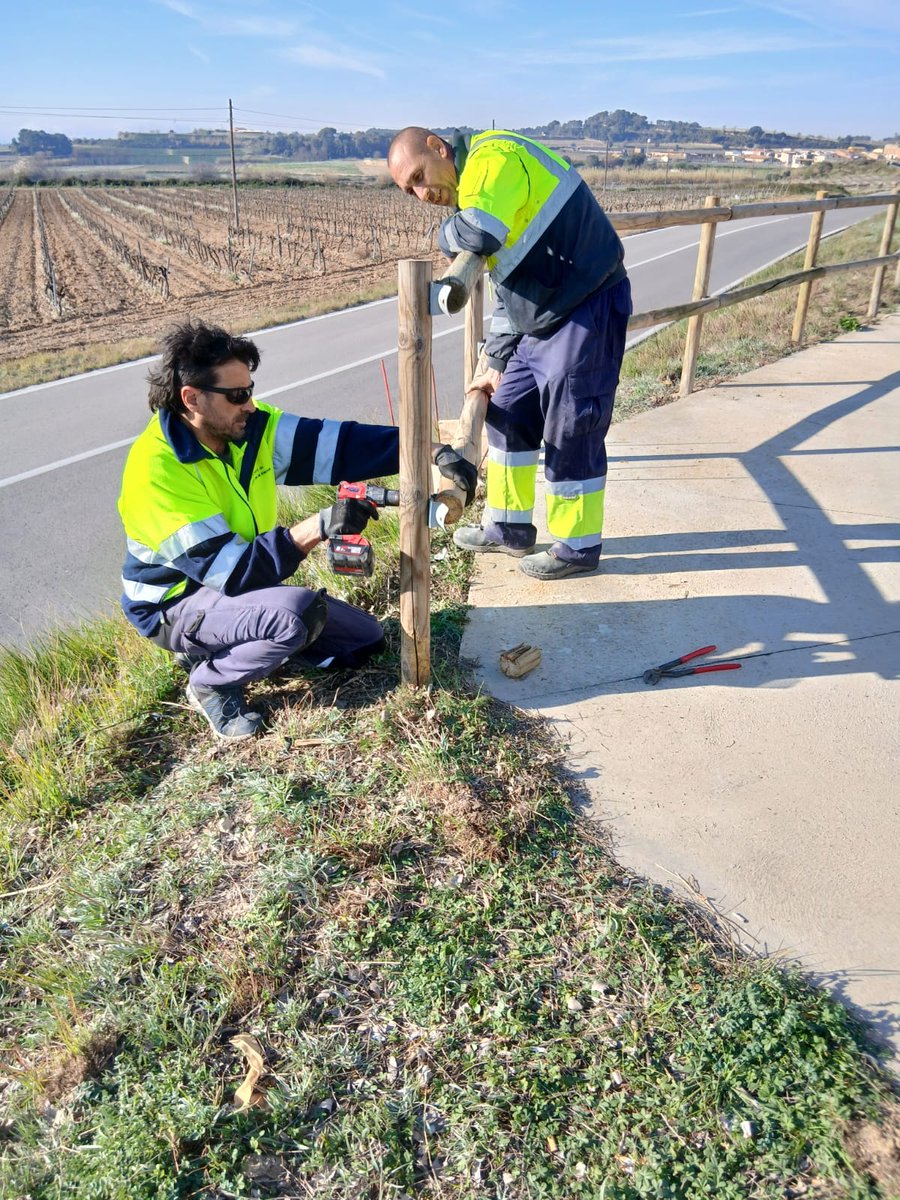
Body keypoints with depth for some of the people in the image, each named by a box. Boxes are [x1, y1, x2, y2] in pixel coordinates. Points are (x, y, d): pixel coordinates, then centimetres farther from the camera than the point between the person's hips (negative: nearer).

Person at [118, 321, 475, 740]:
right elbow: (230, 570, -33)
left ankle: (220, 645, 14)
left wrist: (432, 451, -26)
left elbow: (338, 442, -15)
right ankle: (210, 683, -7)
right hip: (178, 603, -7)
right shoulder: (155, 469, -29)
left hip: (242, 581, 8)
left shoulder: (249, 426, -11)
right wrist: (317, 527, -42)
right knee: (301, 612, -35)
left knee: (364, 639, 10)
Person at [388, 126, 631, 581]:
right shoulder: (472, 190, 17)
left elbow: (479, 234, -33)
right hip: (542, 319, 10)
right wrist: (498, 364, 21)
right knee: (507, 417, 14)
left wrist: (448, 234, -9)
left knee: (570, 433, -2)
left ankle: (577, 547, 14)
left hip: (587, 312, -10)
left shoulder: (492, 156, -13)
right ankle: (509, 528, 28)